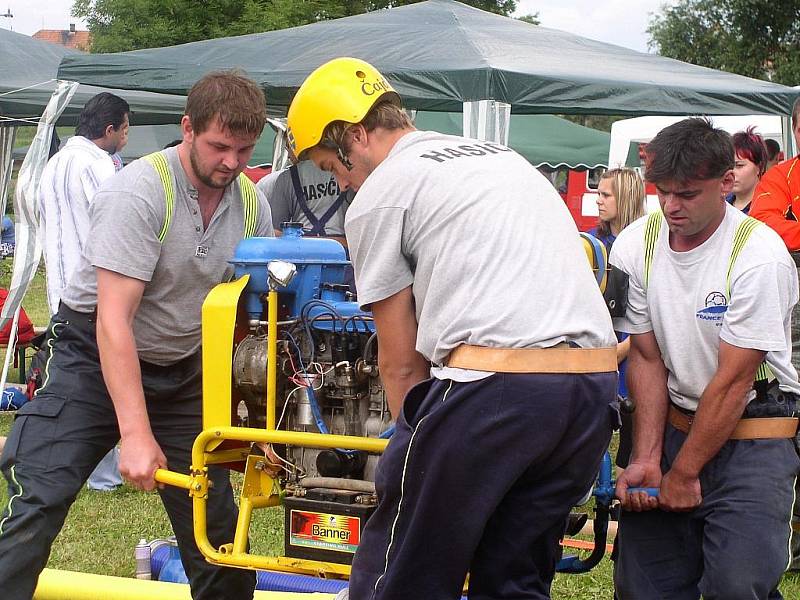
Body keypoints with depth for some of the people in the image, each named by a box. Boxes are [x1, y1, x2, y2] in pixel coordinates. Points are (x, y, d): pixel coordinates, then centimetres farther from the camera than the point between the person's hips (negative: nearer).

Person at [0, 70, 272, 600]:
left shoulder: (253, 206, -4)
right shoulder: (140, 192, -23)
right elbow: (114, 320, -27)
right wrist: (136, 435, -33)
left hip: (183, 372, 5)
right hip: (96, 360, -5)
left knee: (217, 525, 5)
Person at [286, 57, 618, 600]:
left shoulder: (379, 194, 6)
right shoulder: (504, 156, 29)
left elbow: (401, 362, 7)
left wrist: (418, 443, 21)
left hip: (494, 384, -8)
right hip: (595, 382, 8)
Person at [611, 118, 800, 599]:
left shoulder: (760, 256, -20)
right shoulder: (635, 246, -3)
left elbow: (733, 381, -16)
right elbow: (647, 358, 1)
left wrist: (684, 474, -11)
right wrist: (646, 460, -7)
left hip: (752, 432, -5)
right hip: (674, 423, 5)